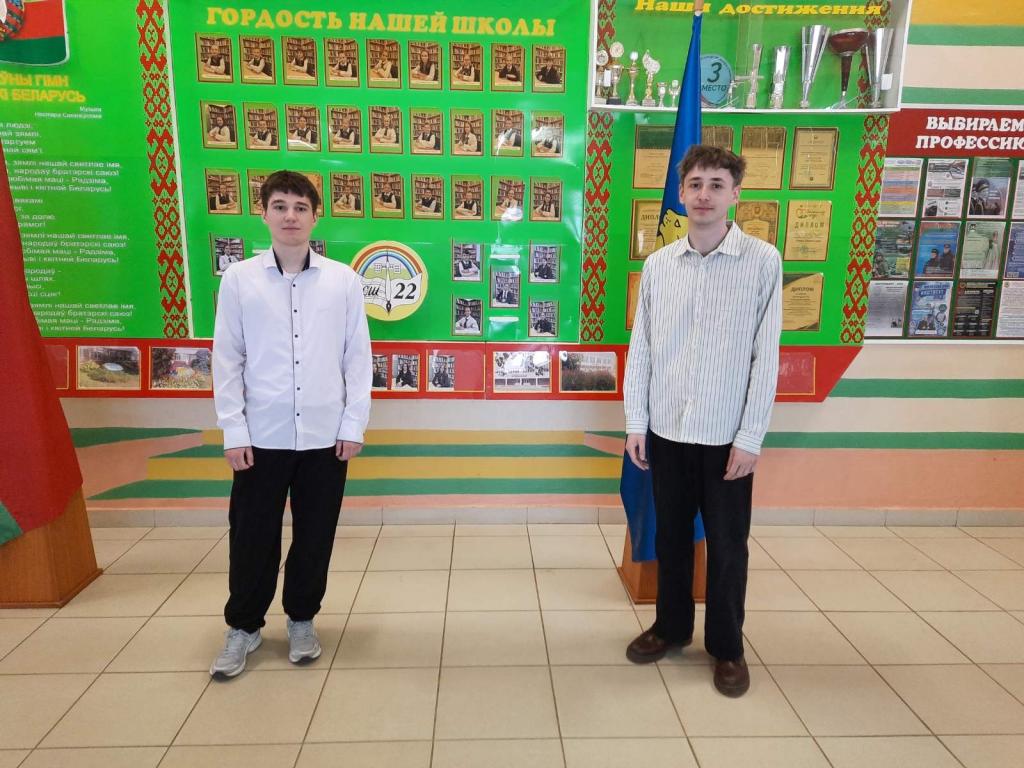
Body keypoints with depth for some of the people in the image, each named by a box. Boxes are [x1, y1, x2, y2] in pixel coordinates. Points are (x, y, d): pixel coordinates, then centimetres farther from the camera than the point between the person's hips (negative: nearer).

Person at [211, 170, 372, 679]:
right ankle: (243, 627, 30)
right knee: (252, 536, 10)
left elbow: (358, 357, 2)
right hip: (262, 435, 0)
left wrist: (354, 426, -2)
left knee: (315, 535, 12)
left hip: (326, 435, 0)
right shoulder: (239, 279, 0)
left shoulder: (344, 279, 0)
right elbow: (227, 360, 1)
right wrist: (234, 433, -4)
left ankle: (302, 621, 32)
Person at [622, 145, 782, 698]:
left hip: (727, 435, -2)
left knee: (727, 546, 10)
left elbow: (766, 355, -7)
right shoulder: (657, 264, 2)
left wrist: (750, 437, -9)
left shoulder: (763, 261, -7)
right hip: (666, 430, 3)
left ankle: (727, 646, 30)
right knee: (671, 536, 17)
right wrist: (635, 423, 2)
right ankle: (671, 626, 37)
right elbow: (640, 348, 4)